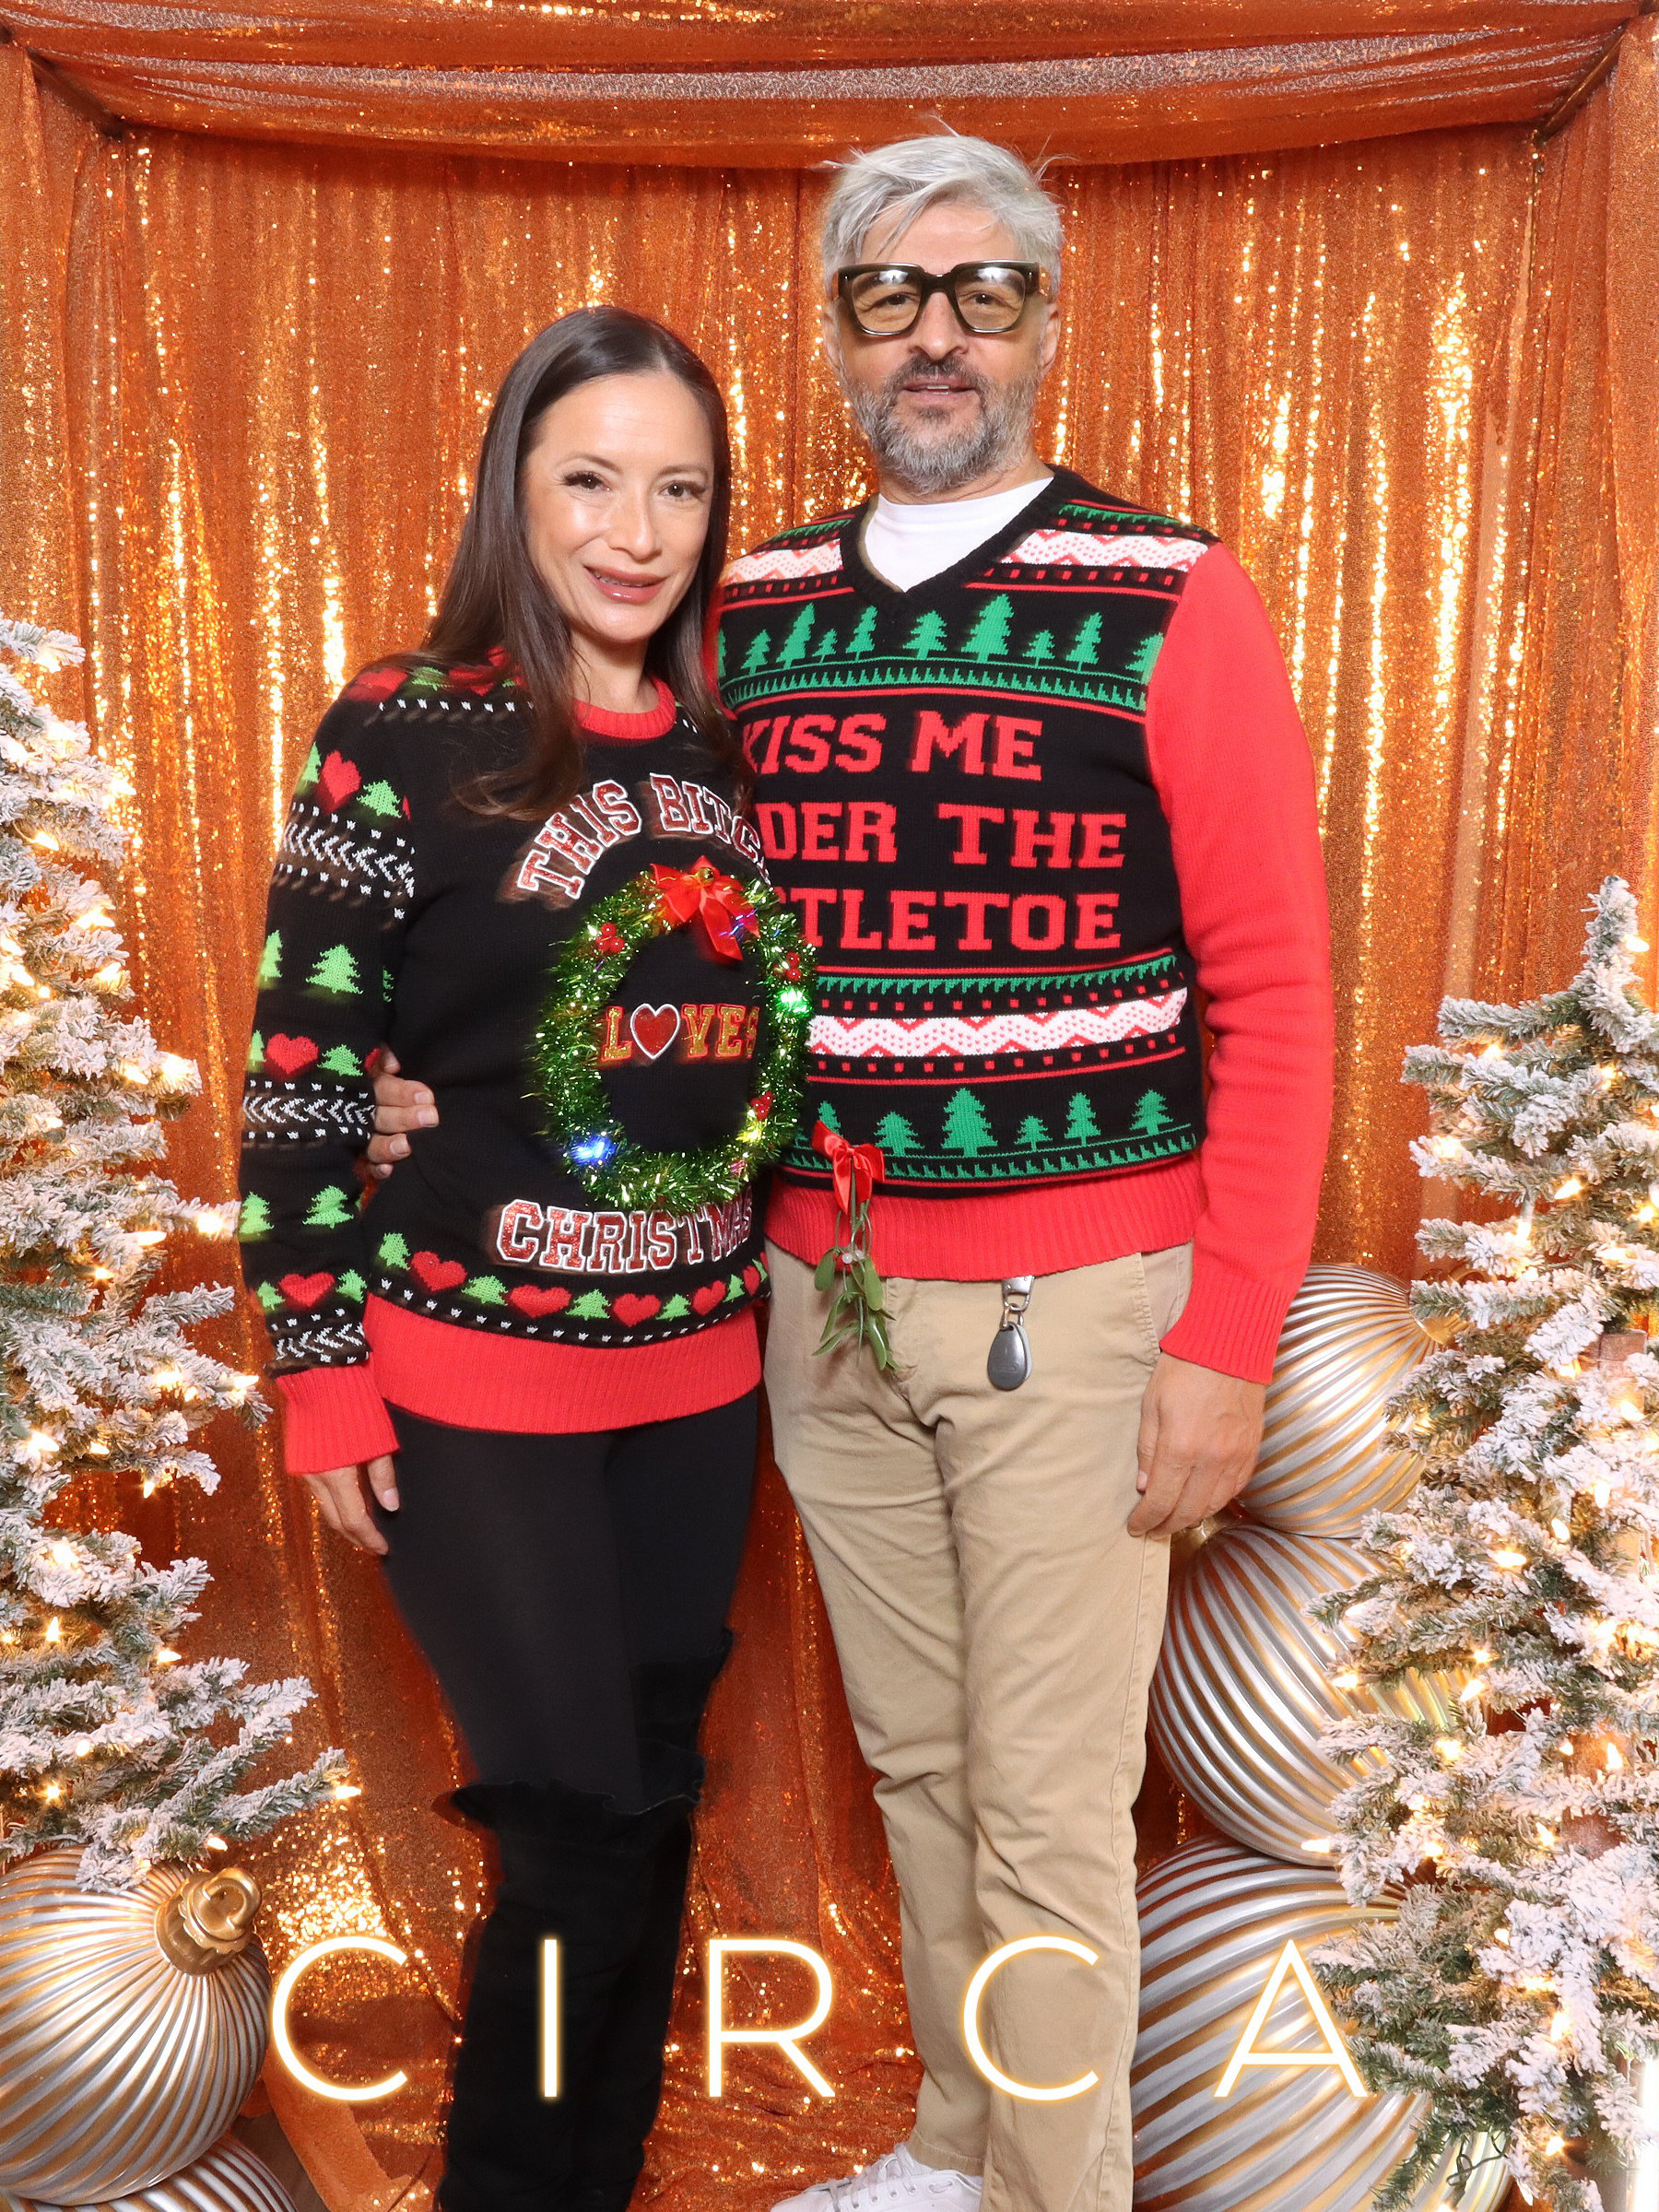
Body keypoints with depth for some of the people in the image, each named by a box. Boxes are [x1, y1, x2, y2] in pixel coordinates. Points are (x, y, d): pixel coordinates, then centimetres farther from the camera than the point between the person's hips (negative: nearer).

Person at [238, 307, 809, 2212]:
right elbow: (304, 1062, -8)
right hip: (469, 1382, -5)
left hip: (700, 1374, 5)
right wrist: (320, 1362, -9)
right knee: (582, 1839, -1)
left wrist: (792, 1278, 12)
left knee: (652, 1808, 16)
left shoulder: (724, 748, 7)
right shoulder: (405, 731, -8)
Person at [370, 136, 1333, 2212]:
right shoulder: (750, 616, 8)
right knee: (914, 1763, 19)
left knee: (1046, 1810, 6)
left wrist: (1227, 1344, -11)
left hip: (1070, 1309, -4)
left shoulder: (1174, 606, -5)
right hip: (820, 1299, 4)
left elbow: (1273, 999, -7)